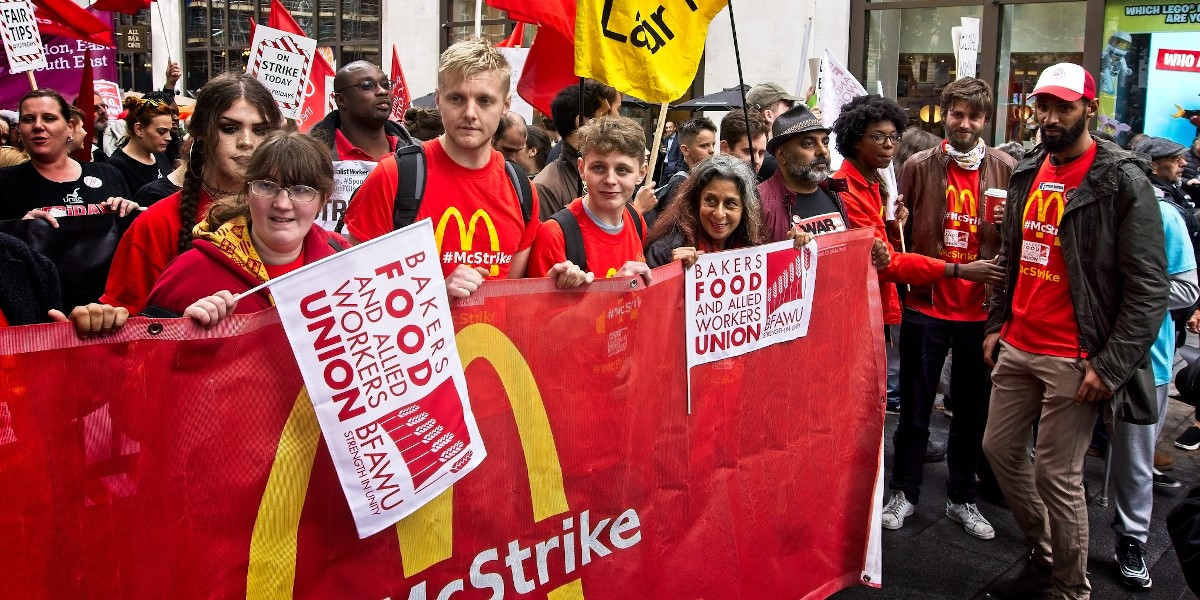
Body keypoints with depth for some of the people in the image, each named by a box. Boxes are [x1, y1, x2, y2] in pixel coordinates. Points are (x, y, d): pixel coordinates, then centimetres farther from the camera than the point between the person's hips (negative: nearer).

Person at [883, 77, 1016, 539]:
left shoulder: (1006, 170, 2)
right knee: (915, 408, 9)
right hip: (925, 306, -1)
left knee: (972, 411, 12)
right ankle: (905, 493, 25)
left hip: (980, 309, 2)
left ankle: (962, 499, 27)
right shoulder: (919, 167, -2)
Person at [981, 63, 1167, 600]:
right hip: (1017, 348, 7)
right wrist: (996, 325, 14)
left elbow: (1148, 288, -14)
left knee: (1057, 476, -2)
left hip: (1073, 359, -7)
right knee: (1000, 448, 14)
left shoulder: (1123, 183, -11)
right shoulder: (1027, 173, 10)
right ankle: (1043, 556, 34)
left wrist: (1111, 368, -18)